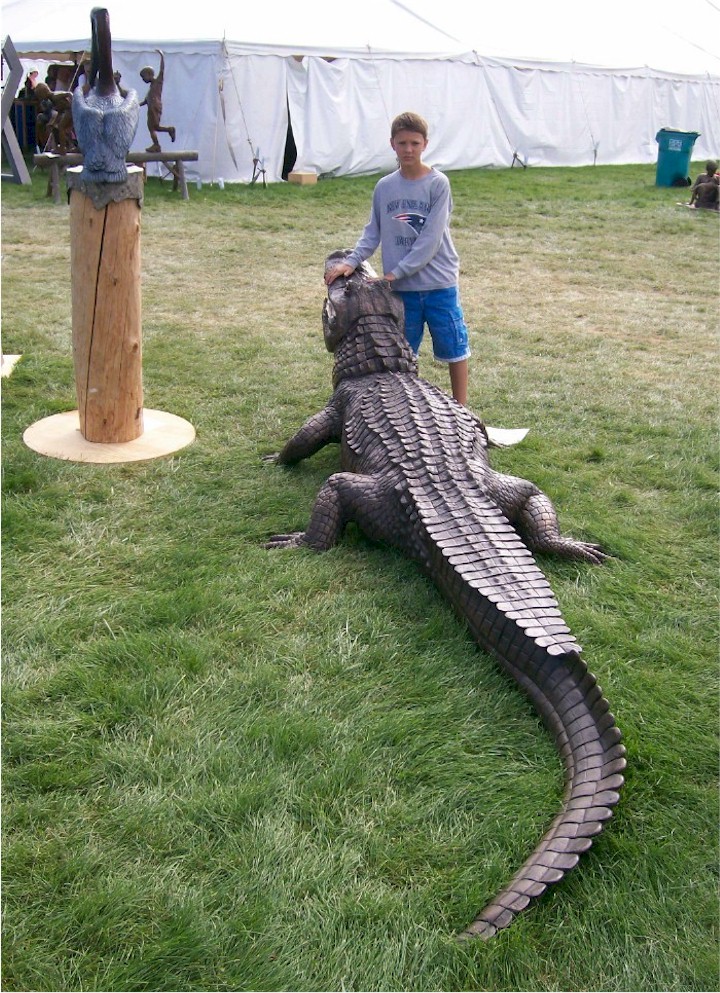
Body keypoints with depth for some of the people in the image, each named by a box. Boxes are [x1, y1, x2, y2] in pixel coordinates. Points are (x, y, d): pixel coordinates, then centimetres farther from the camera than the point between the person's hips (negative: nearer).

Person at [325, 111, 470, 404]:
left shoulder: (438, 184, -8)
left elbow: (430, 240, -14)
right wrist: (350, 262, -5)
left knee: (454, 348, 6)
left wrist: (396, 272, -16)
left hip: (439, 283, -3)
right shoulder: (384, 187, 4)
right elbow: (373, 233, 11)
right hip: (401, 288, 3)